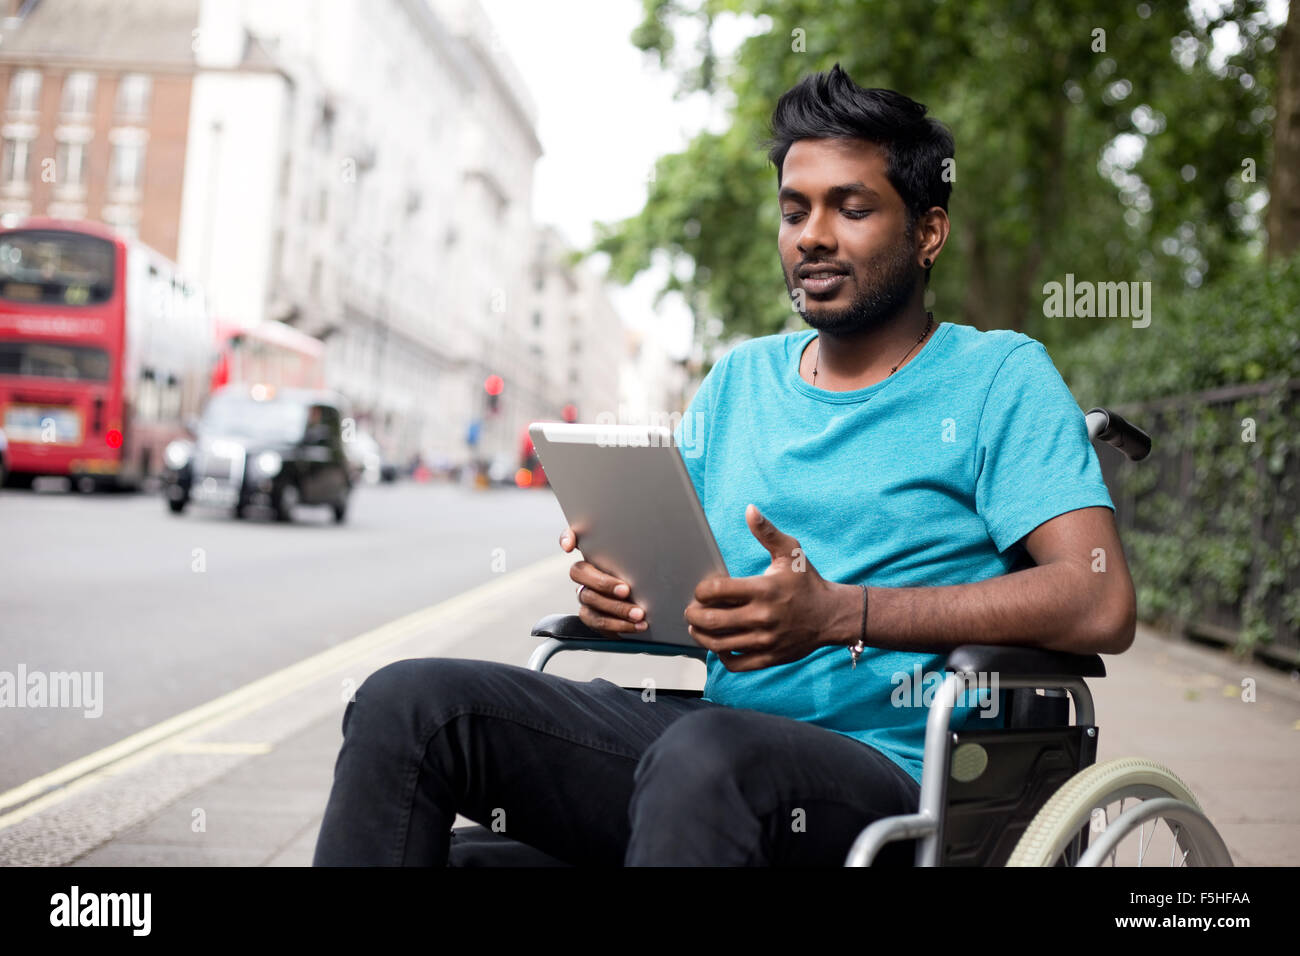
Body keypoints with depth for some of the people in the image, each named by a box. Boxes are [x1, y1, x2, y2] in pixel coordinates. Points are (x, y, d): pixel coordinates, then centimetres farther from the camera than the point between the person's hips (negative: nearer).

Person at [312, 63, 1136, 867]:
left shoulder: (998, 377, 2)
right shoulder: (741, 379, 20)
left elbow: (1103, 605, -11)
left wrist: (840, 613, -20)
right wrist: (618, 579, -4)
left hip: (884, 770, -5)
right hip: (717, 725, 6)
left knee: (707, 753, -41)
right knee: (408, 701, -13)